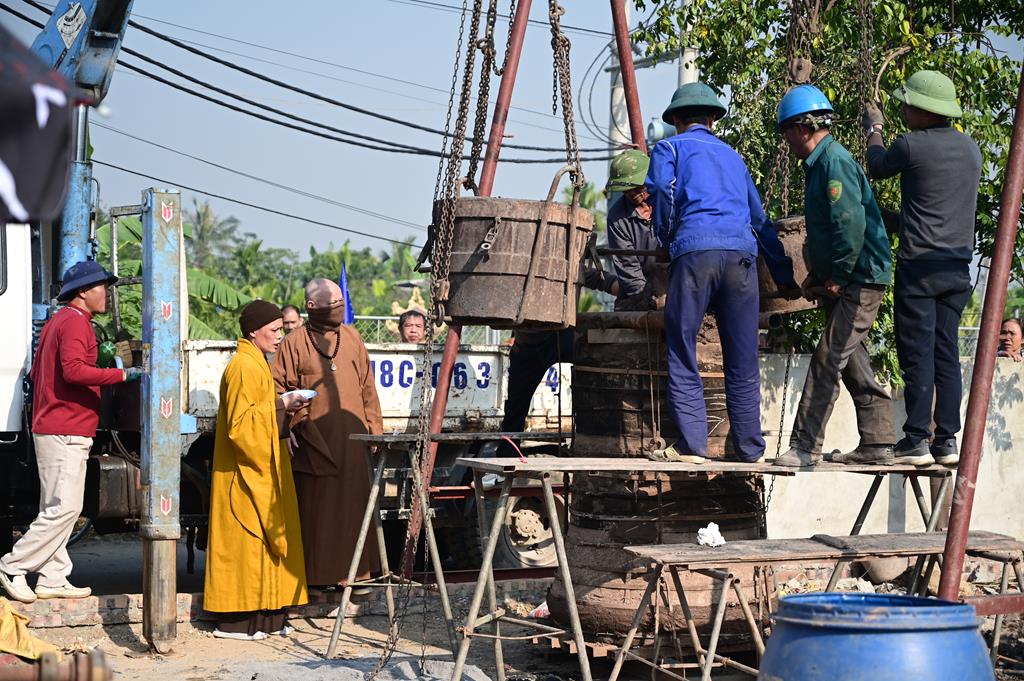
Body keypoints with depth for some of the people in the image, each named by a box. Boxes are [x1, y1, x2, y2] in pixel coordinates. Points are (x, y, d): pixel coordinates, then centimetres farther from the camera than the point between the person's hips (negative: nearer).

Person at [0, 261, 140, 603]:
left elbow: (36, 373, 27)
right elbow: (73, 369, -26)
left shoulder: (56, 322, 21)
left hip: (50, 430, 11)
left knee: (57, 508, 10)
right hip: (66, 433, -11)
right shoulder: (76, 322, -11)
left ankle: (53, 580, 11)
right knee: (63, 509, -10)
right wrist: (122, 374, -23)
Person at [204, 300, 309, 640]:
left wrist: (285, 407, 11)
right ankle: (237, 621, -5)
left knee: (262, 538, 10)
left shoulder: (255, 364, 17)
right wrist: (278, 404, -19)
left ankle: (264, 616, 13)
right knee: (247, 542, -8)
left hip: (260, 471, 10)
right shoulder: (243, 368, -15)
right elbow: (239, 424, -22)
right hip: (246, 473, -10)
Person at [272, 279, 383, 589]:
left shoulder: (352, 337, 11)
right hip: (316, 442, -4)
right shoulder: (294, 344, -1)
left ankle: (354, 571, 14)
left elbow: (367, 387, 14)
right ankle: (318, 576, 7)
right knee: (317, 510, 0)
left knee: (354, 504, 5)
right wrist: (298, 417, -15)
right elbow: (279, 390, -1)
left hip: (353, 441, 4)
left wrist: (374, 427, 9)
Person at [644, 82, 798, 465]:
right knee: (742, 361, 8)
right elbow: (760, 218, 31)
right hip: (743, 252, 4)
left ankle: (692, 445, -7)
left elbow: (662, 192, -4)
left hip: (695, 250, -4)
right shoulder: (732, 156, 30)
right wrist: (784, 275, 36)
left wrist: (667, 242, 11)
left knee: (682, 354, 0)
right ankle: (749, 448, 10)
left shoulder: (669, 148, 17)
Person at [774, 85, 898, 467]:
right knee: (853, 364, 12)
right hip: (843, 282, 11)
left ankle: (805, 446, -10)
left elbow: (851, 223, -24)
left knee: (827, 361, -11)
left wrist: (837, 277, -20)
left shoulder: (834, 161, -15)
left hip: (859, 282, -11)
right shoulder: (820, 163, 18)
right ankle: (877, 445, 17)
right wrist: (816, 275, 16)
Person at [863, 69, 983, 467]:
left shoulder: (912, 145, -10)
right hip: (958, 266, 6)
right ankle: (947, 440, 8)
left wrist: (874, 130, 28)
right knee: (946, 352, 9)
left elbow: (878, 168, 9)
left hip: (920, 264, -6)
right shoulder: (970, 149, 11)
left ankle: (917, 440, -3)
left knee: (917, 354, -3)